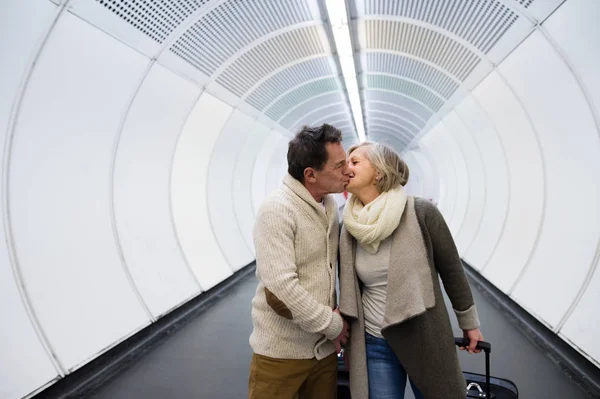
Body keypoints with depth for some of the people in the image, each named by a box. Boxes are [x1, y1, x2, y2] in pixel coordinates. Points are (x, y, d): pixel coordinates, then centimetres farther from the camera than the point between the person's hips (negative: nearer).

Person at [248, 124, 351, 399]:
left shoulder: (329, 204, 4)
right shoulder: (277, 210, -20)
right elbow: (281, 287, -25)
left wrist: (336, 311, 1)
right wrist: (333, 325, -14)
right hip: (282, 350, -6)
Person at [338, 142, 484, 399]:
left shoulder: (421, 213, -15)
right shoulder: (350, 229, -4)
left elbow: (451, 269, -4)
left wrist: (469, 322, 6)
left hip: (426, 339, -2)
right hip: (374, 345, 2)